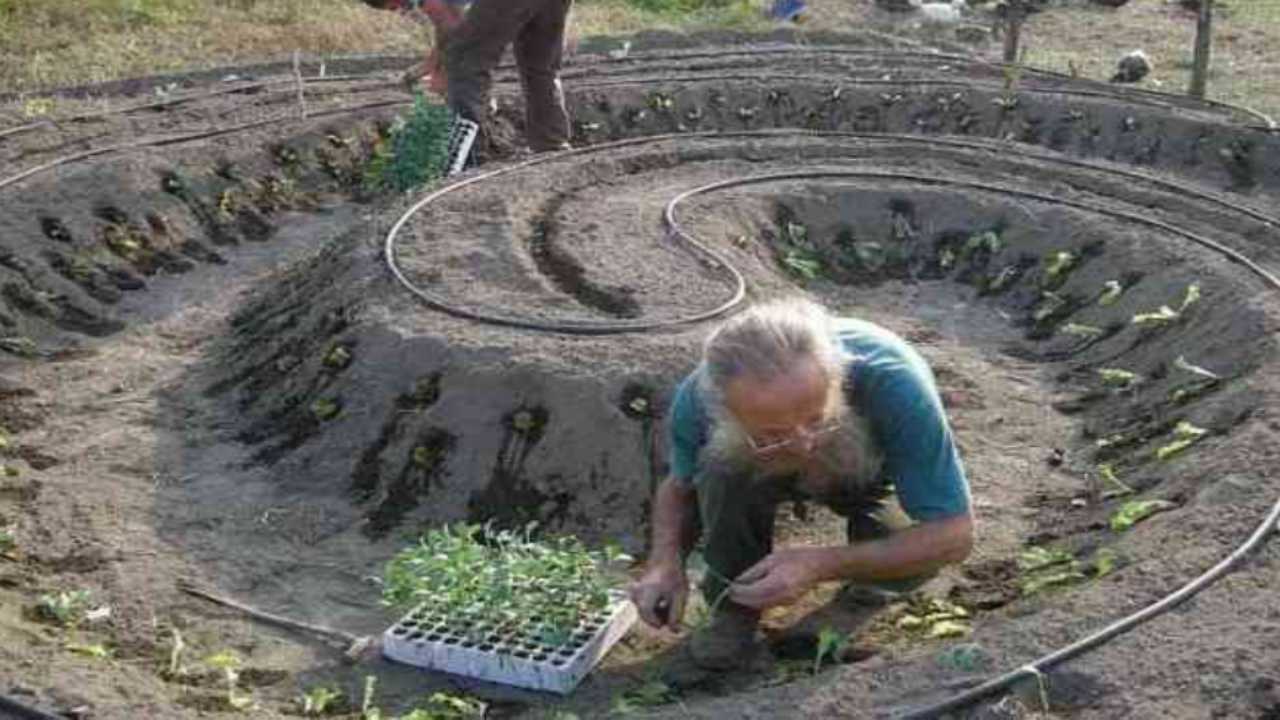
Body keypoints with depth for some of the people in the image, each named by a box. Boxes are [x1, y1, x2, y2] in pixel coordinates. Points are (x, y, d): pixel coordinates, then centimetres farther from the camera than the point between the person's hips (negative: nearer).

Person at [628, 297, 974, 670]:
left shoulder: (894, 384, -41)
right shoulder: (698, 399, -32)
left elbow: (953, 535, -33)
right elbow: (679, 485, -7)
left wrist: (820, 565, -41)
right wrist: (665, 561, -28)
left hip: (875, 475, -1)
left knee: (910, 561, -31)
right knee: (723, 461, -32)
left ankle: (869, 588, 5)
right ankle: (735, 602, -7)